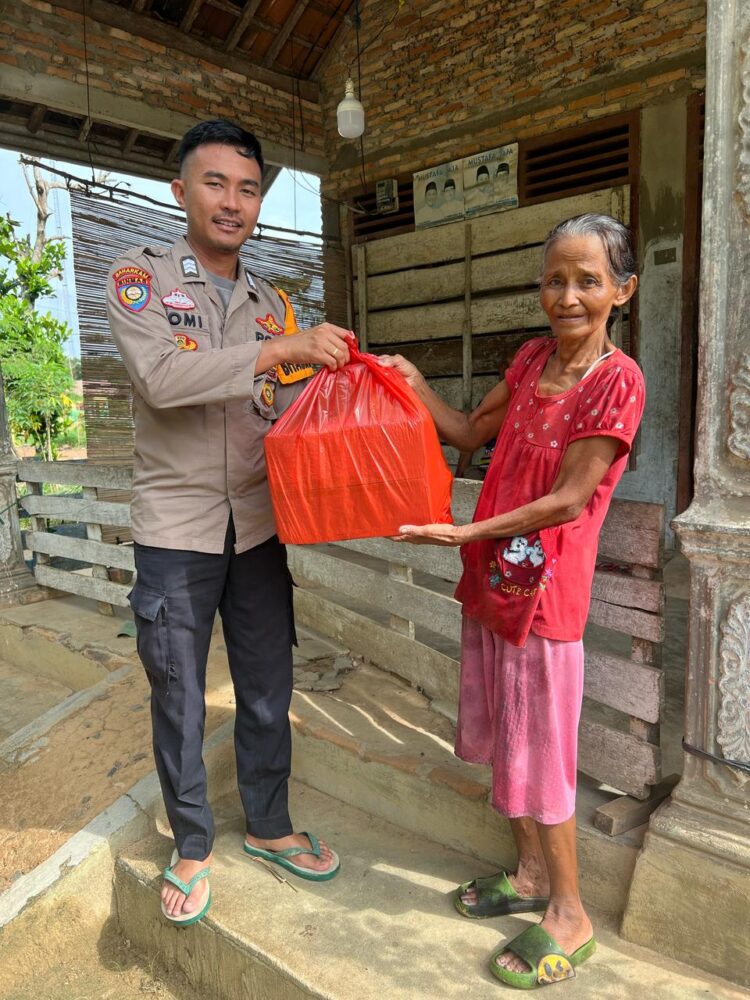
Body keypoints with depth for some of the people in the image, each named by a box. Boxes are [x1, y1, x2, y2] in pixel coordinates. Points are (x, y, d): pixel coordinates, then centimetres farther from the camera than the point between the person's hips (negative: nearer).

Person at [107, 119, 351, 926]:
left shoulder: (273, 302, 9)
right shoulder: (139, 277, -3)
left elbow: (292, 411, 7)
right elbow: (160, 377, -21)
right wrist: (280, 349, -25)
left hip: (257, 526, 4)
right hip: (175, 531, -3)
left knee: (267, 691, 14)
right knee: (179, 701, 11)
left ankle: (268, 826, 37)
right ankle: (192, 846, 33)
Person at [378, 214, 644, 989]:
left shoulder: (617, 381, -15)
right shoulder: (532, 357, 7)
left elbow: (568, 499, -17)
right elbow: (470, 433, 14)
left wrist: (466, 532, -21)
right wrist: (413, 384, 2)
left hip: (545, 588, -7)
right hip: (491, 576, 7)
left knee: (539, 748, 5)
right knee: (501, 734, 19)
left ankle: (568, 914, 28)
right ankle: (531, 872, 41)